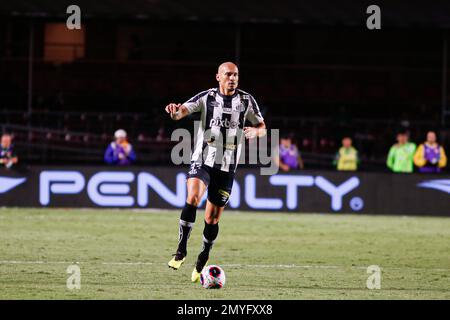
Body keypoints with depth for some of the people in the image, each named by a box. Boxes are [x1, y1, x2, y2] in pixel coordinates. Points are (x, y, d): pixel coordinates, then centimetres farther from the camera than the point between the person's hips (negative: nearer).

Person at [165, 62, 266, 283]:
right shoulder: (207, 97, -1)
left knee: (213, 217, 5)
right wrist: (175, 112, -38)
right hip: (202, 160, -2)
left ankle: (201, 264, 21)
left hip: (227, 167, 2)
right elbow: (182, 112, -13)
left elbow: (262, 128, 13)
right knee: (193, 198, -29)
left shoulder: (246, 100, 4)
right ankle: (181, 250, -21)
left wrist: (255, 131, -12)